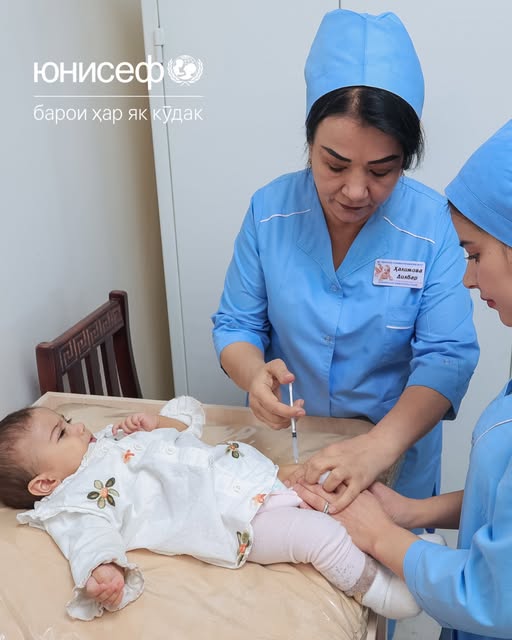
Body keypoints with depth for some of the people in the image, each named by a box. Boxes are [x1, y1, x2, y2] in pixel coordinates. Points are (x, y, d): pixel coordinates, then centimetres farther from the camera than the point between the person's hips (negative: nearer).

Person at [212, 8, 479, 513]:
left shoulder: (433, 225, -20)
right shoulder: (269, 210, -15)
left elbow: (446, 356, -22)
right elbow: (235, 324, -9)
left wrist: (381, 446, -39)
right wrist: (254, 376, -32)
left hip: (396, 445, -1)